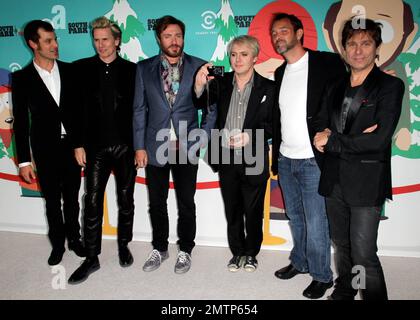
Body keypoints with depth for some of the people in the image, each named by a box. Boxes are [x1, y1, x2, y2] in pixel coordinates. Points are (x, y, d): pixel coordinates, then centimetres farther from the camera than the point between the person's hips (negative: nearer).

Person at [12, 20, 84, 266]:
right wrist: (24, 160, -6)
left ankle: (74, 239, 33)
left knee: (72, 198, 14)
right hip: (45, 150, -1)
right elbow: (20, 122, -4)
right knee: (52, 201, 11)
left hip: (71, 145, 2)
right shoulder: (22, 78, -4)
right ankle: (58, 244, 29)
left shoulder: (70, 71, 1)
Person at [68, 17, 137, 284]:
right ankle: (92, 258, 17)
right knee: (92, 203, 3)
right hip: (96, 148, 0)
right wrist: (79, 144, -3)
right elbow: (76, 109, 1)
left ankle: (124, 246, 32)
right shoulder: (82, 68, 2)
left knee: (126, 200, 12)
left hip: (126, 147, 0)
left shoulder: (131, 70, 2)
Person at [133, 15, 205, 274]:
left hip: (186, 147, -1)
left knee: (186, 203, 9)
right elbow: (139, 109, 3)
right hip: (155, 146, 2)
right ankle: (160, 248, 32)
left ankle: (185, 250, 28)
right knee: (157, 202, 12)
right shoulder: (144, 68, 4)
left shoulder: (198, 66, 0)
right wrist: (140, 146, -1)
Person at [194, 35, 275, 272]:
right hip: (226, 158, 2)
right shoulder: (221, 83, 3)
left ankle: (251, 253, 32)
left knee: (253, 211, 11)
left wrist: (250, 136, -21)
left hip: (254, 160, -2)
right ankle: (237, 252, 32)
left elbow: (272, 124, -5)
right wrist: (199, 85, -28)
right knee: (232, 210, 14)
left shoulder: (268, 88, -3)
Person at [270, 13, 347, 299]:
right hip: (285, 159, 6)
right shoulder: (280, 73, 13)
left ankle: (322, 275, 20)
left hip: (312, 160, -6)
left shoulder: (327, 63, -6)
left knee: (315, 222, 1)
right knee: (296, 218, 17)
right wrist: (276, 152, 11)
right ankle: (299, 262, 34)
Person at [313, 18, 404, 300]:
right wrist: (354, 139, -14)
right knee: (342, 245, 19)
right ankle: (344, 292, 38)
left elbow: (379, 140, -16)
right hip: (335, 179, 5)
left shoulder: (390, 86, -6)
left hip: (367, 182, -5)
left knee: (363, 253, -3)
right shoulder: (335, 88, 12)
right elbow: (320, 127, 5)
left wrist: (332, 141, -12)